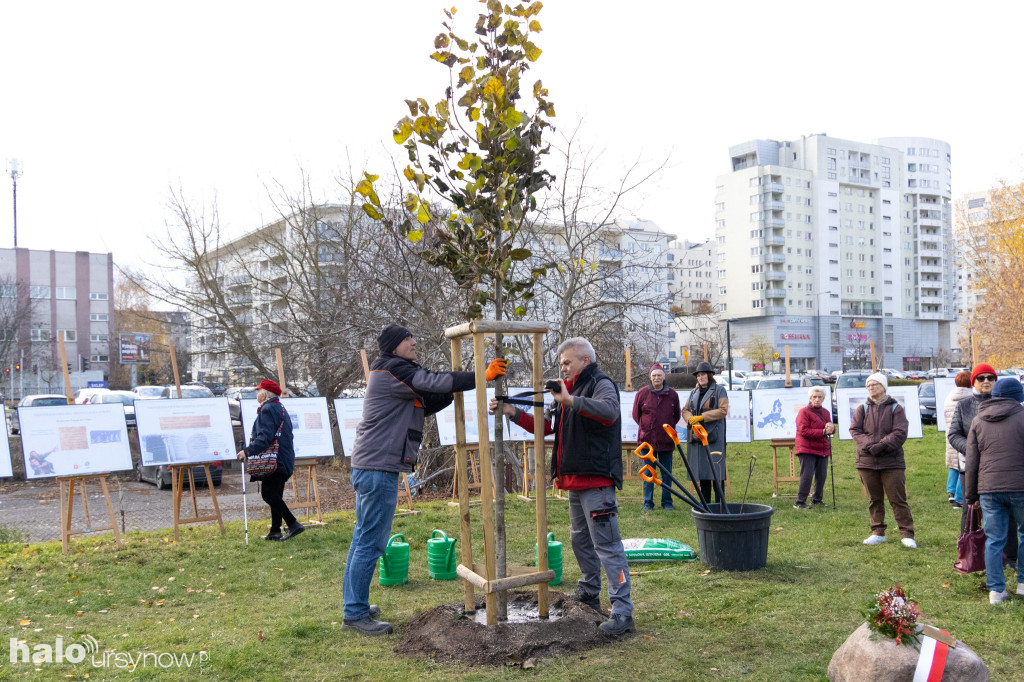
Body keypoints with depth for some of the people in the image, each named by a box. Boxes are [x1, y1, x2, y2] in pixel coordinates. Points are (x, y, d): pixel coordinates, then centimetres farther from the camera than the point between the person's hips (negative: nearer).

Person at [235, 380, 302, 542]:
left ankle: (293, 524, -15)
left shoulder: (267, 409, -11)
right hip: (284, 461, 10)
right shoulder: (281, 409, 21)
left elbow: (265, 437, -21)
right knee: (275, 495, 13)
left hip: (274, 461, -10)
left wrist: (248, 451, -21)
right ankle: (275, 531, 15)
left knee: (268, 493, -10)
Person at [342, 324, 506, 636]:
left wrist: (455, 391, 5)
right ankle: (355, 614, -2)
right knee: (371, 542, -7)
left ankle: (355, 605, 23)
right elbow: (433, 382, -19)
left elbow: (425, 405, 18)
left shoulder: (397, 377, 22)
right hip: (378, 468, -11)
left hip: (370, 467, 11)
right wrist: (482, 377, -17)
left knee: (364, 538, 15)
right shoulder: (393, 370, -10)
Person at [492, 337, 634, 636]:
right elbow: (544, 425, 20)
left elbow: (609, 411, -32)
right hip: (575, 480, 10)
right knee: (580, 538, 20)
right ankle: (589, 593, 36)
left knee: (607, 544, -11)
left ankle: (622, 612, -9)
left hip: (596, 480, -10)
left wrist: (570, 400, -39)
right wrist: (513, 412, 8)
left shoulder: (601, 384, -9)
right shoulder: (570, 389, 20)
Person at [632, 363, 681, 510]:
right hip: (647, 439, -1)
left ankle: (667, 502, 16)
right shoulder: (642, 393, 0)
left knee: (667, 472, 7)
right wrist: (645, 428, 7)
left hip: (666, 440, 1)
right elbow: (636, 414, 11)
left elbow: (677, 415, 18)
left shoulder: (672, 394, 5)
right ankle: (648, 502, 10)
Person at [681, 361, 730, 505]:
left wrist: (702, 417, -14)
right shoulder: (694, 392, 18)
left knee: (716, 470, -7)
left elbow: (723, 411, -9)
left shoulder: (719, 390, 1)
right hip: (696, 436, 5)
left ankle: (719, 503, -2)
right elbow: (685, 410, 17)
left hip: (714, 436, -5)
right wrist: (690, 419, -6)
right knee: (701, 471, 6)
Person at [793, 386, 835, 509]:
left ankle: (817, 499, 25)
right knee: (807, 475, -12)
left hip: (823, 450, 7)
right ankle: (800, 502, -8)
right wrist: (823, 432, -21)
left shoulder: (826, 412, 16)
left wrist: (831, 428, -12)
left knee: (821, 476, 7)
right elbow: (803, 431, -16)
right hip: (807, 449, -7)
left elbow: (830, 428, 14)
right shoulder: (804, 411, -6)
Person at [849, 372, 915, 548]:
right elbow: (855, 430, -1)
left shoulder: (896, 408, 1)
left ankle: (907, 534, 3)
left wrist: (882, 445, -19)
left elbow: (900, 433, -8)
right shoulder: (862, 409, 9)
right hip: (867, 462, 3)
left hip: (891, 461, -3)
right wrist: (869, 445, -17)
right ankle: (878, 532, 20)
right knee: (874, 499, 10)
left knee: (898, 499, -3)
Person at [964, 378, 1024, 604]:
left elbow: (972, 462, 9)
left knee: (994, 539, 6)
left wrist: (970, 495, 14)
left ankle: (996, 590, 8)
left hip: (989, 488, 2)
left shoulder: (978, 421, 9)